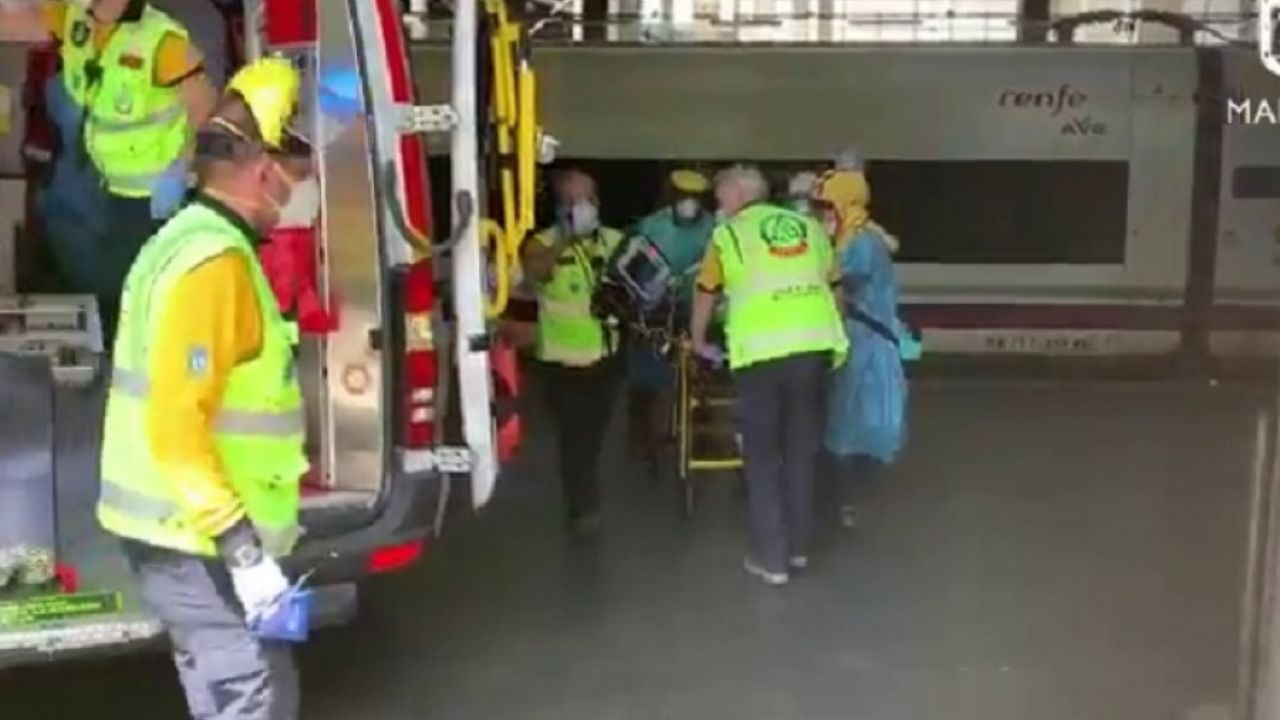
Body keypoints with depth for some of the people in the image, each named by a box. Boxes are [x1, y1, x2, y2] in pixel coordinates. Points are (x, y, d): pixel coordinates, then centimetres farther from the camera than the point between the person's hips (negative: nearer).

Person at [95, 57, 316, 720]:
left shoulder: (191, 240, 12)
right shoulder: (214, 262, -21)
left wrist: (246, 526, 24)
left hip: (187, 531, 10)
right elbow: (175, 425, -28)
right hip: (198, 541, -10)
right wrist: (241, 546, -28)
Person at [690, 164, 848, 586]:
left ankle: (771, 558, 9)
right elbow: (831, 285, 22)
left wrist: (698, 342, 35)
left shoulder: (729, 234, 8)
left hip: (761, 351, -4)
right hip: (814, 345, 4)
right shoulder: (809, 227, 17)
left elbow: (706, 295, 19)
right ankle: (799, 547, 26)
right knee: (802, 451, 17)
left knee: (763, 456, 8)